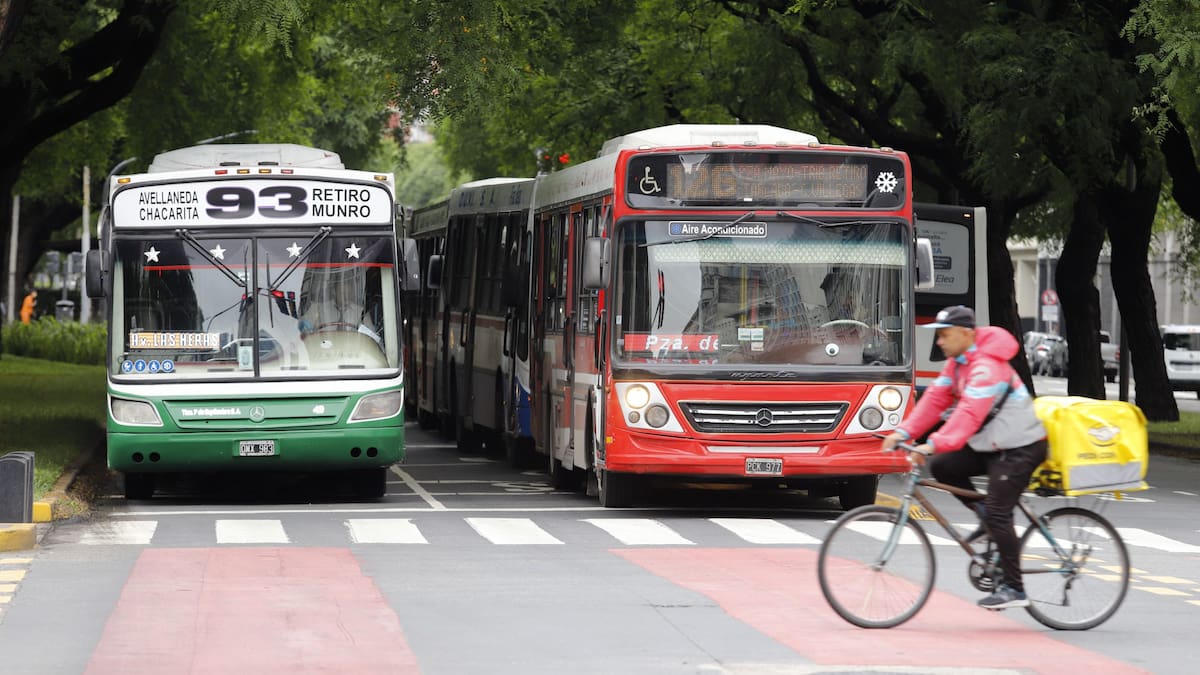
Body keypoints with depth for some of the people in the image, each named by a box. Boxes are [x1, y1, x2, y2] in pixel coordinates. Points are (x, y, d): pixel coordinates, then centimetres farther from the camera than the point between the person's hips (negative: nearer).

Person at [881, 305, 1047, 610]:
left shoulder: (986, 366, -25)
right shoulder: (957, 362, 6)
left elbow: (970, 413, -36)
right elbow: (936, 398, 1)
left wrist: (934, 444, -45)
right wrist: (904, 432, -10)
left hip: (1019, 448, -10)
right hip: (989, 445, 10)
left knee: (997, 514, -13)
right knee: (941, 467, -2)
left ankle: (1013, 588, -6)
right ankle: (986, 516, 10)